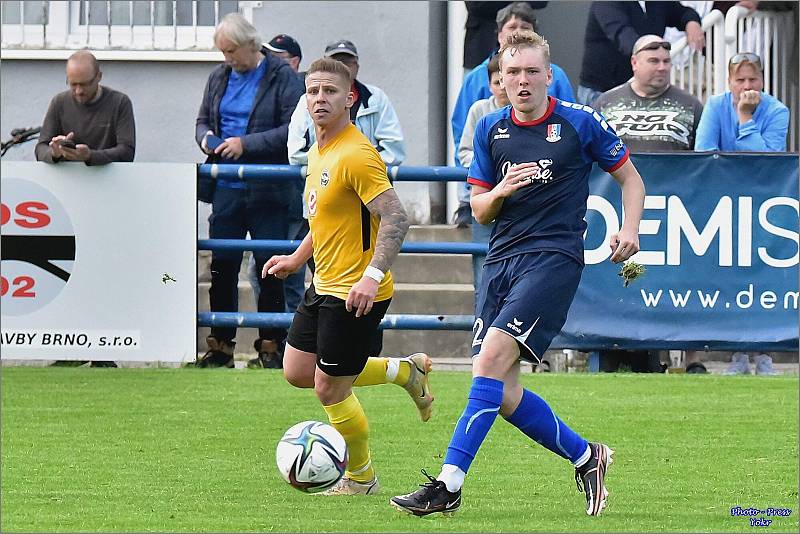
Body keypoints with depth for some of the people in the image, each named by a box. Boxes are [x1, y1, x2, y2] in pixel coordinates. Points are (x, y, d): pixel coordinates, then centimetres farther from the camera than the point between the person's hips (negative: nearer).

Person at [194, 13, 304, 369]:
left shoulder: (281, 77, -5)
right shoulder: (220, 77, 13)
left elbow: (293, 129, -12)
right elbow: (203, 119, 24)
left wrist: (246, 144, -17)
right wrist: (206, 137, 0)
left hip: (267, 191, -5)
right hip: (226, 189, 5)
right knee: (222, 267, 4)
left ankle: (271, 347, 7)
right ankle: (220, 346, 9)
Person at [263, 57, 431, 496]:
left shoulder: (356, 155, -20)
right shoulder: (317, 153, 10)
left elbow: (395, 220, -25)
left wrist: (373, 275, -35)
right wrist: (297, 259, 23)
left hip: (356, 294, -10)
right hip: (324, 286, 10)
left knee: (330, 390, -3)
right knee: (297, 372, 15)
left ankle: (361, 479, 19)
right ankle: (405, 371, 26)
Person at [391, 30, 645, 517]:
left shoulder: (581, 124, 0)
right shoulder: (490, 130, 11)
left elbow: (630, 177, 11)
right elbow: (480, 210, 15)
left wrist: (630, 229, -6)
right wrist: (502, 190, -8)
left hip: (553, 257, -6)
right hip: (501, 258, 6)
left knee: (492, 361, -20)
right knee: (502, 394, 0)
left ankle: (449, 485, -23)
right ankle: (586, 457, 22)